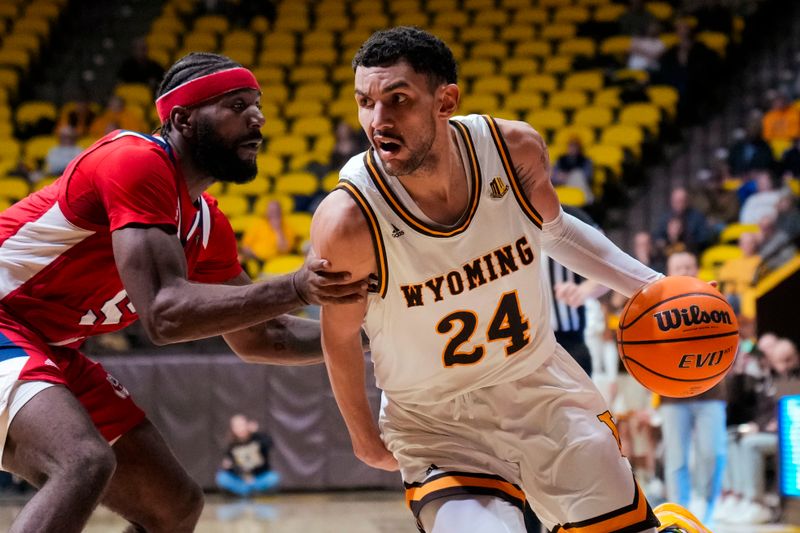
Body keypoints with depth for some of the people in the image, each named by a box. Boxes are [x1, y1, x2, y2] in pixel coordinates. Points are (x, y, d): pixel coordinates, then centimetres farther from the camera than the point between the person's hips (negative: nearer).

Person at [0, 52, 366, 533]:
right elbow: (165, 314, -31)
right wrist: (297, 288, -36)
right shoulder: (137, 162, -20)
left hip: (49, 351, 11)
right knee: (86, 464, -35)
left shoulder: (209, 226, 8)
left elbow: (259, 338, 19)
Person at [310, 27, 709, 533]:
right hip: (438, 430, -3)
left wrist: (649, 284, 1)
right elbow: (341, 339, -8)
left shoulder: (516, 149, -15)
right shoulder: (348, 222, -26)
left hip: (545, 392, 4)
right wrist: (366, 437, 5)